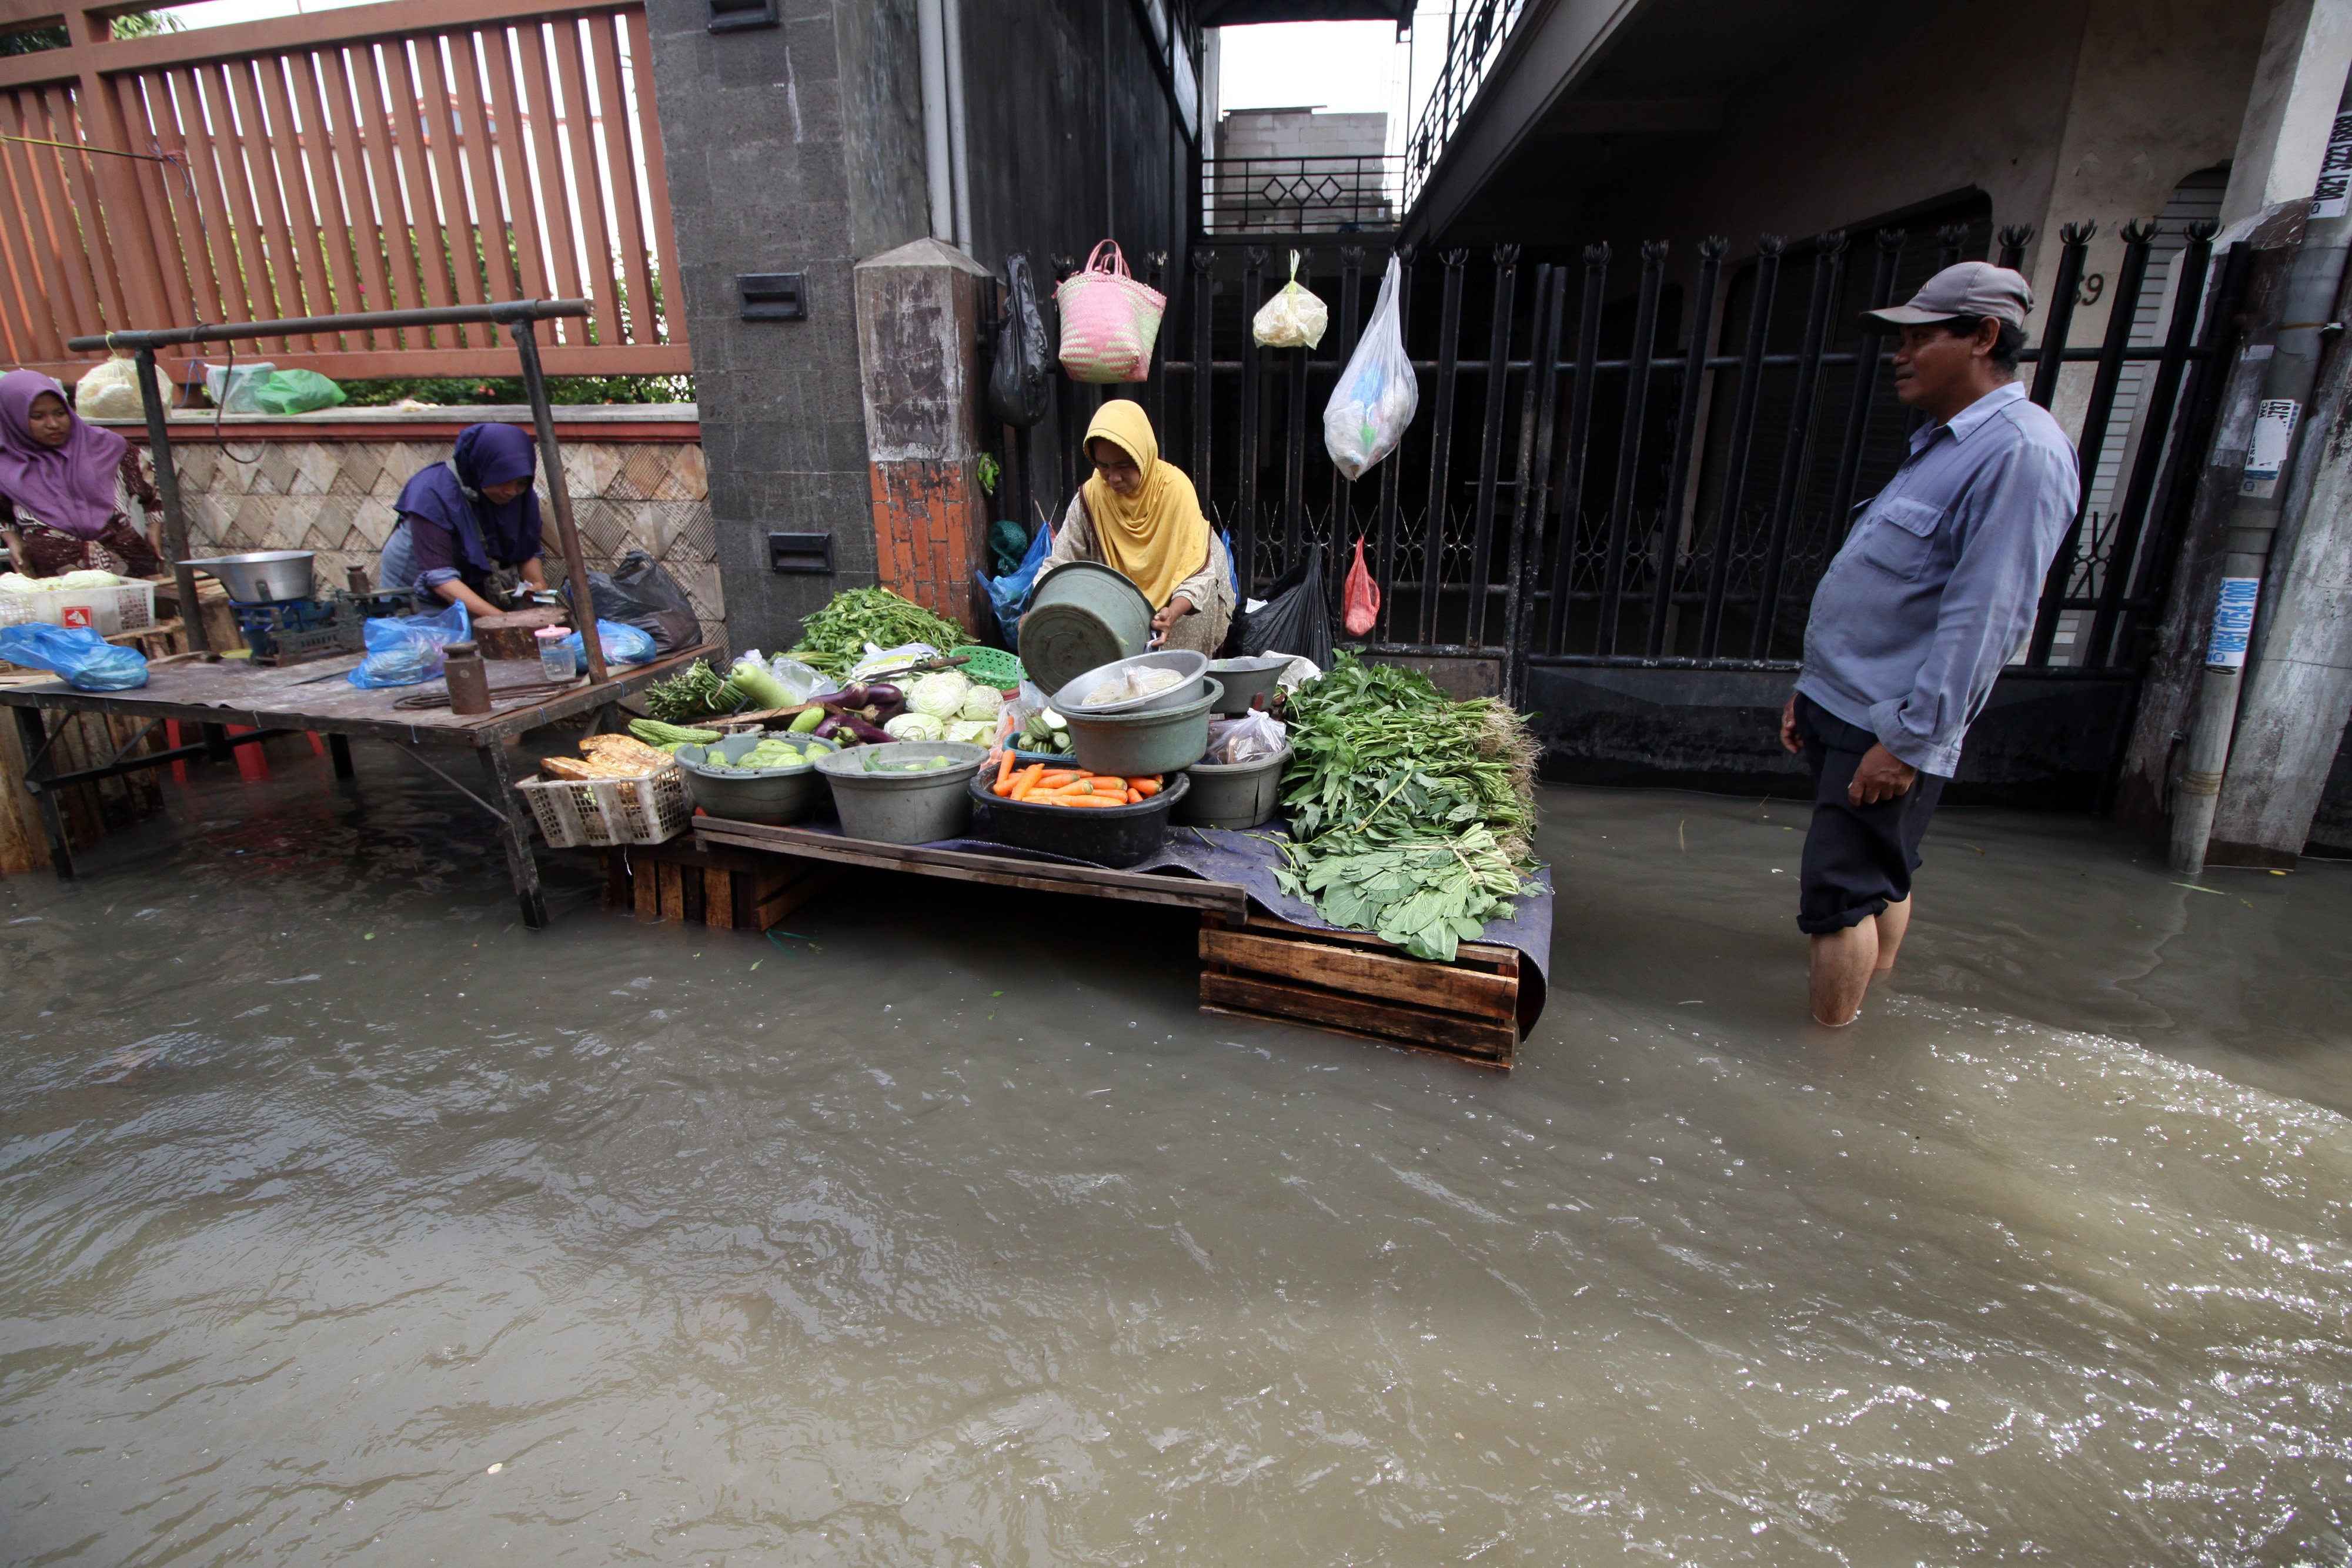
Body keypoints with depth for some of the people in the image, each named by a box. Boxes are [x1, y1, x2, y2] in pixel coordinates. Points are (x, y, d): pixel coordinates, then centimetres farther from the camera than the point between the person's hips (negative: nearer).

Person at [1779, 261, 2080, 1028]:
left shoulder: (2021, 451, -15)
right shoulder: (1943, 443, 17)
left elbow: (1985, 617, -21)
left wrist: (1908, 740, -21)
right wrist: (1811, 692, 18)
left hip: (1889, 727, -9)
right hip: (1843, 707, 9)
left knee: (1841, 894, -4)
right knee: (1880, 878, 20)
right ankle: (1869, 1004, 34)